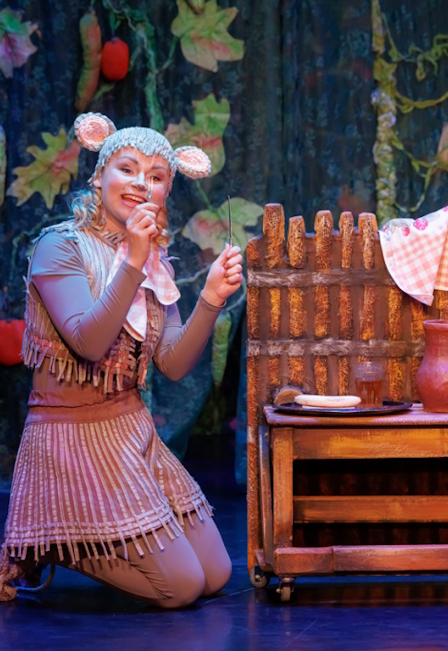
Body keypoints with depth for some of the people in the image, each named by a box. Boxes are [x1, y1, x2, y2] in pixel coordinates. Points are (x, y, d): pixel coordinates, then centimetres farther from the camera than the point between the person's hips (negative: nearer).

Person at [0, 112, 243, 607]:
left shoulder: (156, 264, 10)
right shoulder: (60, 246, -10)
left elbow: (173, 364, 1)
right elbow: (89, 343, -24)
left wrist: (211, 297, -12)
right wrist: (132, 262, -29)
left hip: (133, 430, 8)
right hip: (73, 433, -8)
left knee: (215, 576, 5)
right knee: (180, 586, -10)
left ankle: (65, 542, 19)